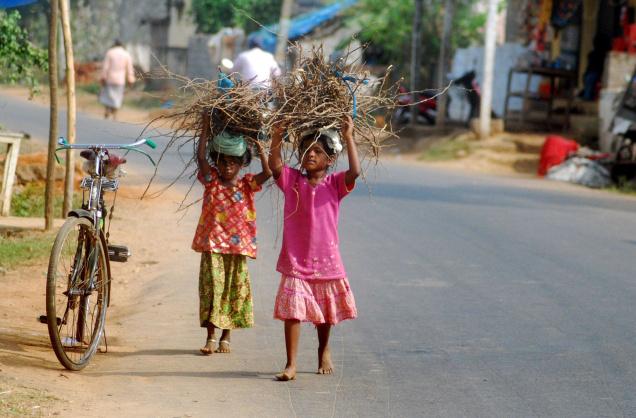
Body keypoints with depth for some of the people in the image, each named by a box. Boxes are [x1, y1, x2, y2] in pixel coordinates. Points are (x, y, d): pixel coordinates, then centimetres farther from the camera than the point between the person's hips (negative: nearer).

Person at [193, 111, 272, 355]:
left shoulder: (247, 185, 4)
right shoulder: (212, 182, 3)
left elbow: (267, 172, -12)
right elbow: (200, 157, -10)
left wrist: (259, 147, -13)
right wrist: (206, 128, -11)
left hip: (239, 246, 1)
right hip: (213, 245, -1)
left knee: (235, 289, 6)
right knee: (211, 288, -4)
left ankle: (226, 337, 17)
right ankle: (211, 337, 1)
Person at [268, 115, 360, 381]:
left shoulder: (334, 184, -3)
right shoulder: (292, 180, 0)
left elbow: (355, 172, -20)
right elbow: (274, 165, -17)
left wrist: (348, 137, -22)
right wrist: (276, 137, -26)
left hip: (326, 260, 1)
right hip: (295, 262, -1)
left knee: (325, 314, 17)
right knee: (292, 312, -10)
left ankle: (324, 351, 42)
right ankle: (291, 364, -7)